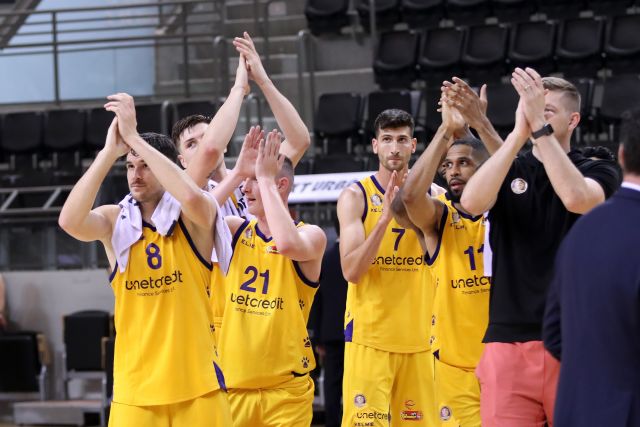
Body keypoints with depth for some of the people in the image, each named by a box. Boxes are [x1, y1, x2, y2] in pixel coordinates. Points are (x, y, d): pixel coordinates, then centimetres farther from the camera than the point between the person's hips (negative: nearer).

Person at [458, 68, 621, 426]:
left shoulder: (598, 172, 6)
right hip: (509, 342, 1)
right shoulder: (508, 172, 10)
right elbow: (472, 202, -12)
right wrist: (519, 131, -19)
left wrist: (539, 125, -20)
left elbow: (576, 198, -18)